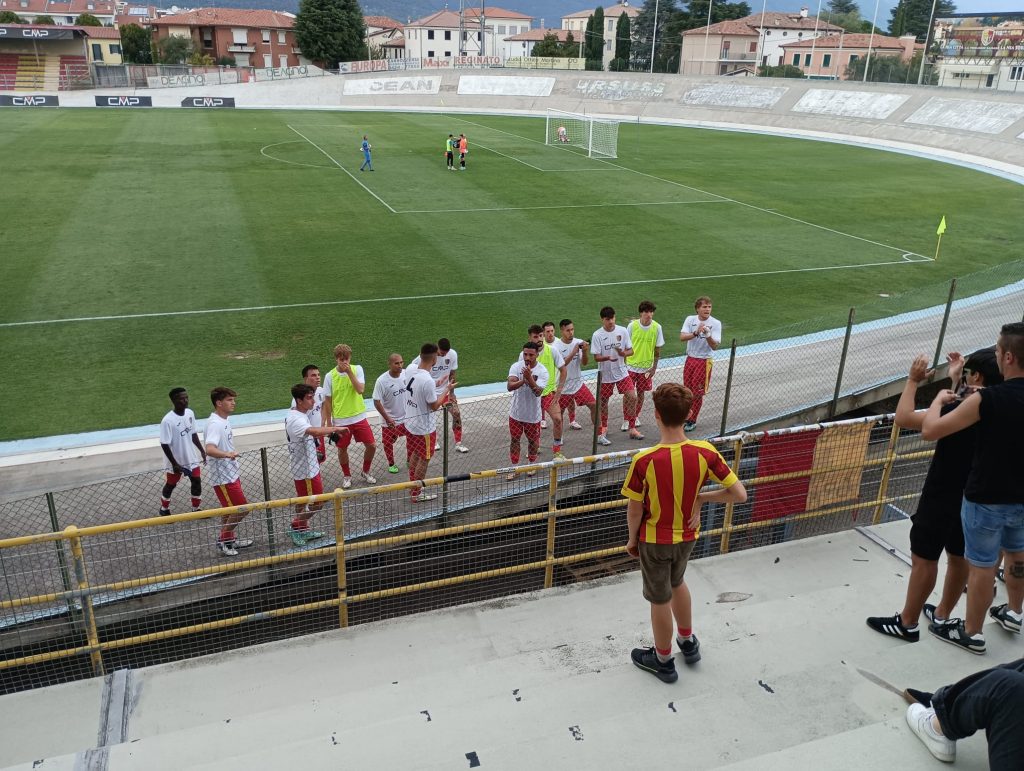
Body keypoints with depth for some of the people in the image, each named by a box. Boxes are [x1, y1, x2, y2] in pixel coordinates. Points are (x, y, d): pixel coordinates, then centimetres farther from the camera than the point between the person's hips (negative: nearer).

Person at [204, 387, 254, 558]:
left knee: (230, 510, 19)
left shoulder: (223, 421, 7)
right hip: (223, 477, -10)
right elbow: (210, 449, -39)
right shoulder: (215, 424, -24)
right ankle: (223, 540, 12)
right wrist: (227, 454, -54)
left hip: (230, 474, 10)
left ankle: (229, 540, 33)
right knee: (242, 508, -4)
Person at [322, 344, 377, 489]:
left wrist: (349, 371, -22)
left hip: (359, 417, 1)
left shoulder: (357, 369, -5)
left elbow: (360, 389, -19)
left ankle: (366, 472, 27)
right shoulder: (330, 376, -8)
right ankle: (347, 476, 34)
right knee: (342, 449, 11)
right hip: (340, 421, -1)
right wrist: (329, 423, -1)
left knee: (372, 445, 3)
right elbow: (327, 401, -2)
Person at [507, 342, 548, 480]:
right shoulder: (516, 367, -12)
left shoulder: (542, 371, -16)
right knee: (514, 441, 10)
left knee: (533, 441, 15)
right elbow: (510, 387, -24)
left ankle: (531, 464, 39)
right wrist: (523, 380, -41)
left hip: (533, 414, -1)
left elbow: (538, 392, -28)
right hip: (516, 412, 1)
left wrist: (529, 378, -43)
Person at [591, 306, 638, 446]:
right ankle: (603, 429, 29)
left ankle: (632, 428, 7)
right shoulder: (597, 335, -11)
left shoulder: (623, 331, -4)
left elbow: (630, 351, 0)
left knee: (632, 397, -7)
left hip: (622, 372, 2)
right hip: (605, 374, -2)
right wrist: (608, 357, -31)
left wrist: (623, 353, -23)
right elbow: (596, 357, -12)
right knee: (604, 401, 8)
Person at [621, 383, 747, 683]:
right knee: (677, 582, 33)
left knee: (660, 600, 17)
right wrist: (701, 497, -5)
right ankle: (688, 641, 51)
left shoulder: (644, 461, -30)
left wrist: (632, 539, 1)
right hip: (687, 535, 4)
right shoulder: (705, 453, -21)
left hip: (654, 540, -4)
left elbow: (634, 510, -17)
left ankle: (663, 661, 39)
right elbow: (739, 494, -16)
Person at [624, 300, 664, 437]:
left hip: (646, 366, 2)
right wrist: (624, 363, -1)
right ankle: (626, 420, 15)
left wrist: (654, 367, 1)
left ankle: (636, 417, 33)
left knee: (641, 393, 12)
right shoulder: (632, 325, -12)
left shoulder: (657, 327, -9)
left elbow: (657, 349, 0)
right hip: (631, 365, -1)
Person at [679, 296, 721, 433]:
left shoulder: (715, 323, -10)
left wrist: (707, 335, -35)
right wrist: (696, 333, -33)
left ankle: (692, 421, 17)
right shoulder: (690, 319, -2)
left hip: (704, 361, -3)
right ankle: (687, 416, 29)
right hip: (690, 359, 3)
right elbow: (682, 337, -16)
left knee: (697, 393, 3)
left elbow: (715, 346, -16)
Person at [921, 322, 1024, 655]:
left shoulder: (988, 399, -25)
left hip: (987, 498, -6)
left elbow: (929, 431, -22)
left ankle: (972, 633, 22)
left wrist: (939, 399, -4)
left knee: (982, 566, 7)